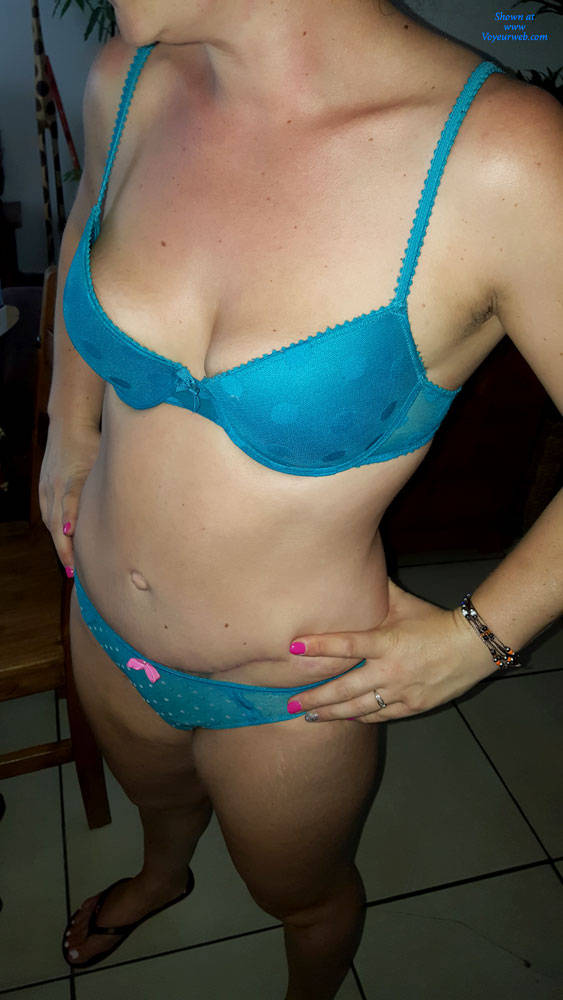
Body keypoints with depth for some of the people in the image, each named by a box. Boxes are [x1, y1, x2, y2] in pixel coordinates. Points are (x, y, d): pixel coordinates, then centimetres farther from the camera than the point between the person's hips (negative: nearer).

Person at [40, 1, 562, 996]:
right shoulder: (129, 82, -12)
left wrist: (479, 638, -15)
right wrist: (69, 427, 8)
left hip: (290, 688, -4)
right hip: (104, 624, 5)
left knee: (301, 896, 29)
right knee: (154, 793, 38)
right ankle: (163, 875, 77)